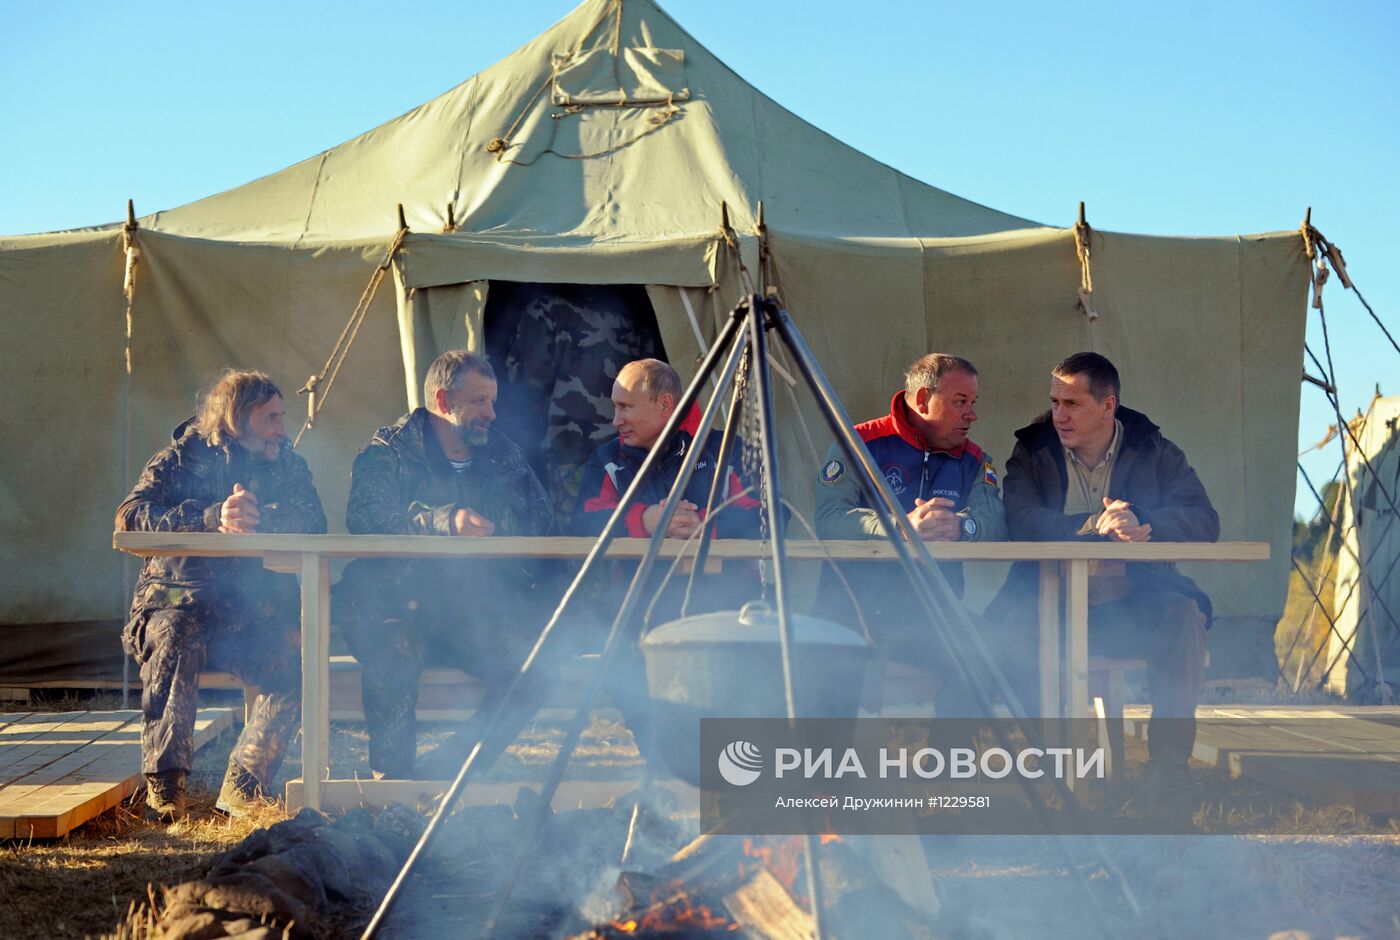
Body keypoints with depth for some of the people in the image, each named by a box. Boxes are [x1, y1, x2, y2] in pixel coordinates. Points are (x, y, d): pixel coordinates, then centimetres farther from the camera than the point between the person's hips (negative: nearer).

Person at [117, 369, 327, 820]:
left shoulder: (288, 464, 13)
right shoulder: (180, 461, 2)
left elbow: (312, 522, -5)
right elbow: (131, 515, -16)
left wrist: (259, 519, -25)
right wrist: (211, 518, -28)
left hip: (253, 616, 3)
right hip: (178, 602, -3)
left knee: (298, 654, -25)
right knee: (173, 640, -35)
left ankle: (242, 787, -15)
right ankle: (164, 782, -24)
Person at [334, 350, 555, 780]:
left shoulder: (503, 456, 20)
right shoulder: (387, 453, 6)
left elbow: (540, 523, 12)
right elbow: (365, 519, -13)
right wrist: (443, 521, -29)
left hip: (482, 611, 3)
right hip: (401, 603, -3)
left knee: (533, 657, -25)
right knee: (395, 644, -36)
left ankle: (447, 770, -18)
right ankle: (390, 776, -24)